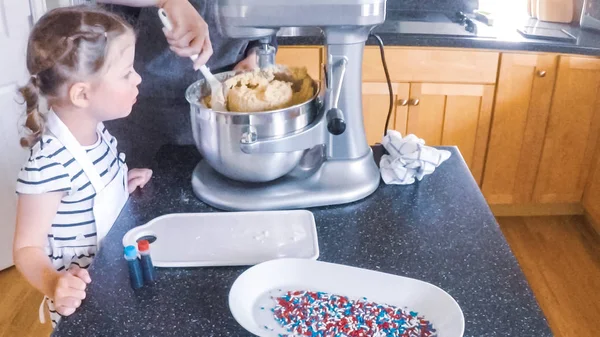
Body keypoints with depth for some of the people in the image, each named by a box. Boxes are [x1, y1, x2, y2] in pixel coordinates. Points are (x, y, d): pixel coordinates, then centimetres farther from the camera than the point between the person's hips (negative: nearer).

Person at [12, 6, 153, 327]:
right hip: (86, 300, -8)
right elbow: (27, 248, -24)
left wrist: (123, 185, -4)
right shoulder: (50, 163, -32)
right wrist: (53, 285, -41)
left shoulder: (93, 128, -7)